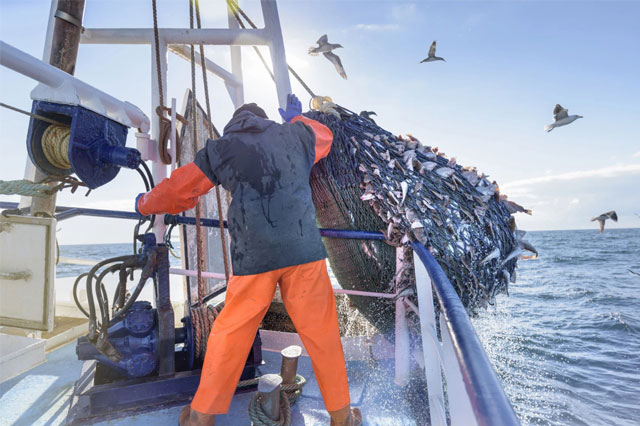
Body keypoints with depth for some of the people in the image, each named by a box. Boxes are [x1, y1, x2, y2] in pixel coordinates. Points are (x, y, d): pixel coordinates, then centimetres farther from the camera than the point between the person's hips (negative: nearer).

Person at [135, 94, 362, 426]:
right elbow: (325, 136, 37)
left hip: (253, 256, 0)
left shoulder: (219, 148, 11)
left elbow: (179, 190, 18)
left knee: (229, 335, 16)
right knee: (322, 333, 13)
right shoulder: (296, 134, 15)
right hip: (303, 250, 1)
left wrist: (145, 204, 38)